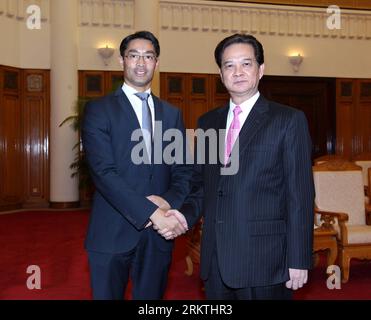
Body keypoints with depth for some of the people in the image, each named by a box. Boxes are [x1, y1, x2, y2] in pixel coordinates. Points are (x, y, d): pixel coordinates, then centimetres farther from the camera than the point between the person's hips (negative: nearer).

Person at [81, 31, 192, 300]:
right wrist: (152, 213, -22)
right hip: (113, 233, -3)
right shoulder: (99, 110, -3)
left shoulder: (172, 114, 11)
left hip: (159, 235, 4)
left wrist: (168, 202, -15)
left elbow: (184, 171, 6)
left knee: (152, 296, 16)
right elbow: (104, 173, -15)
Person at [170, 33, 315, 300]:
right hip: (216, 260, 5)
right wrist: (184, 215, -4)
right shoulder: (208, 122, 11)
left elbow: (300, 195, -7)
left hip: (264, 260, -4)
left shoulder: (289, 120, -4)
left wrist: (299, 260, -10)